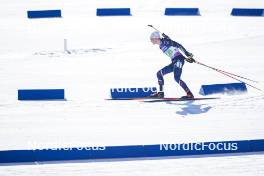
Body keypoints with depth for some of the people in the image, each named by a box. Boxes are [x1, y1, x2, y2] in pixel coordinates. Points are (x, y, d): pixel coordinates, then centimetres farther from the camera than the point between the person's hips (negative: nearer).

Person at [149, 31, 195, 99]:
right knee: (159, 73, 8)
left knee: (177, 78, -22)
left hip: (178, 59, -10)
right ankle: (161, 93, 10)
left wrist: (187, 54, -23)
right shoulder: (161, 46, 18)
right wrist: (185, 58, 11)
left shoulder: (164, 41, -9)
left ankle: (190, 94, -20)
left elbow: (177, 45, -15)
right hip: (174, 62, 10)